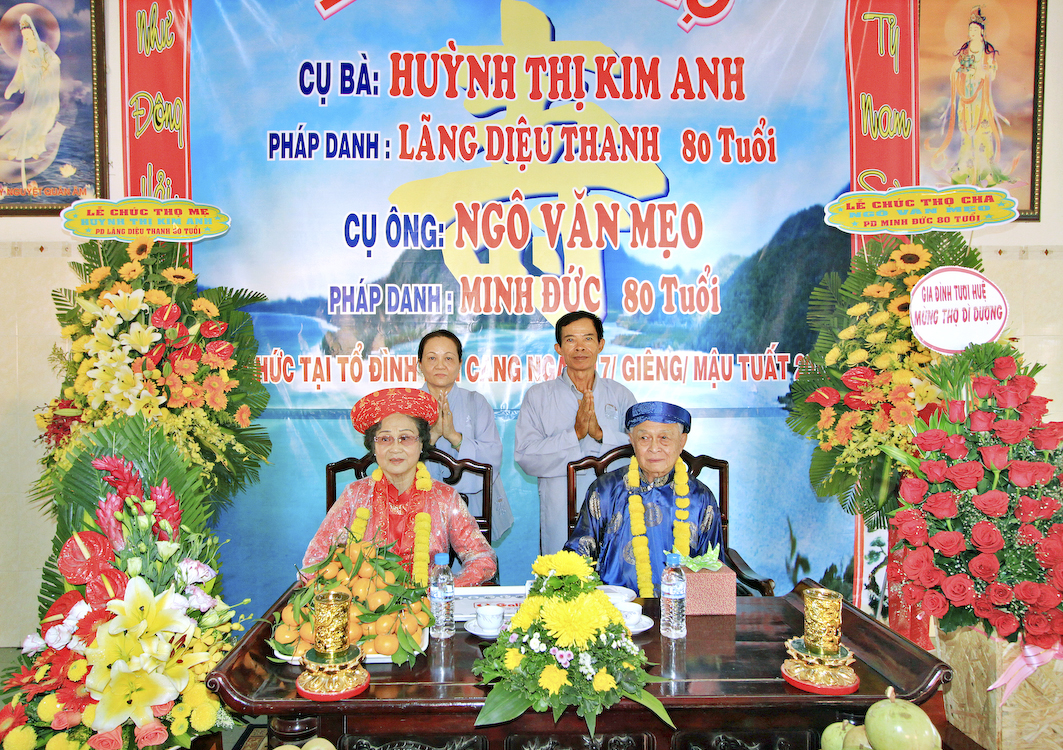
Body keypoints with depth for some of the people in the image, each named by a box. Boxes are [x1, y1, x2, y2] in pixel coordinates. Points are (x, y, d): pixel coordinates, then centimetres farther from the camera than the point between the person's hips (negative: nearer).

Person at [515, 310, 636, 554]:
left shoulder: (621, 395, 9)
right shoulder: (538, 395, 4)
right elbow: (524, 456, -7)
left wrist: (600, 433, -17)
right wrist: (575, 434, -16)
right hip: (559, 516, -1)